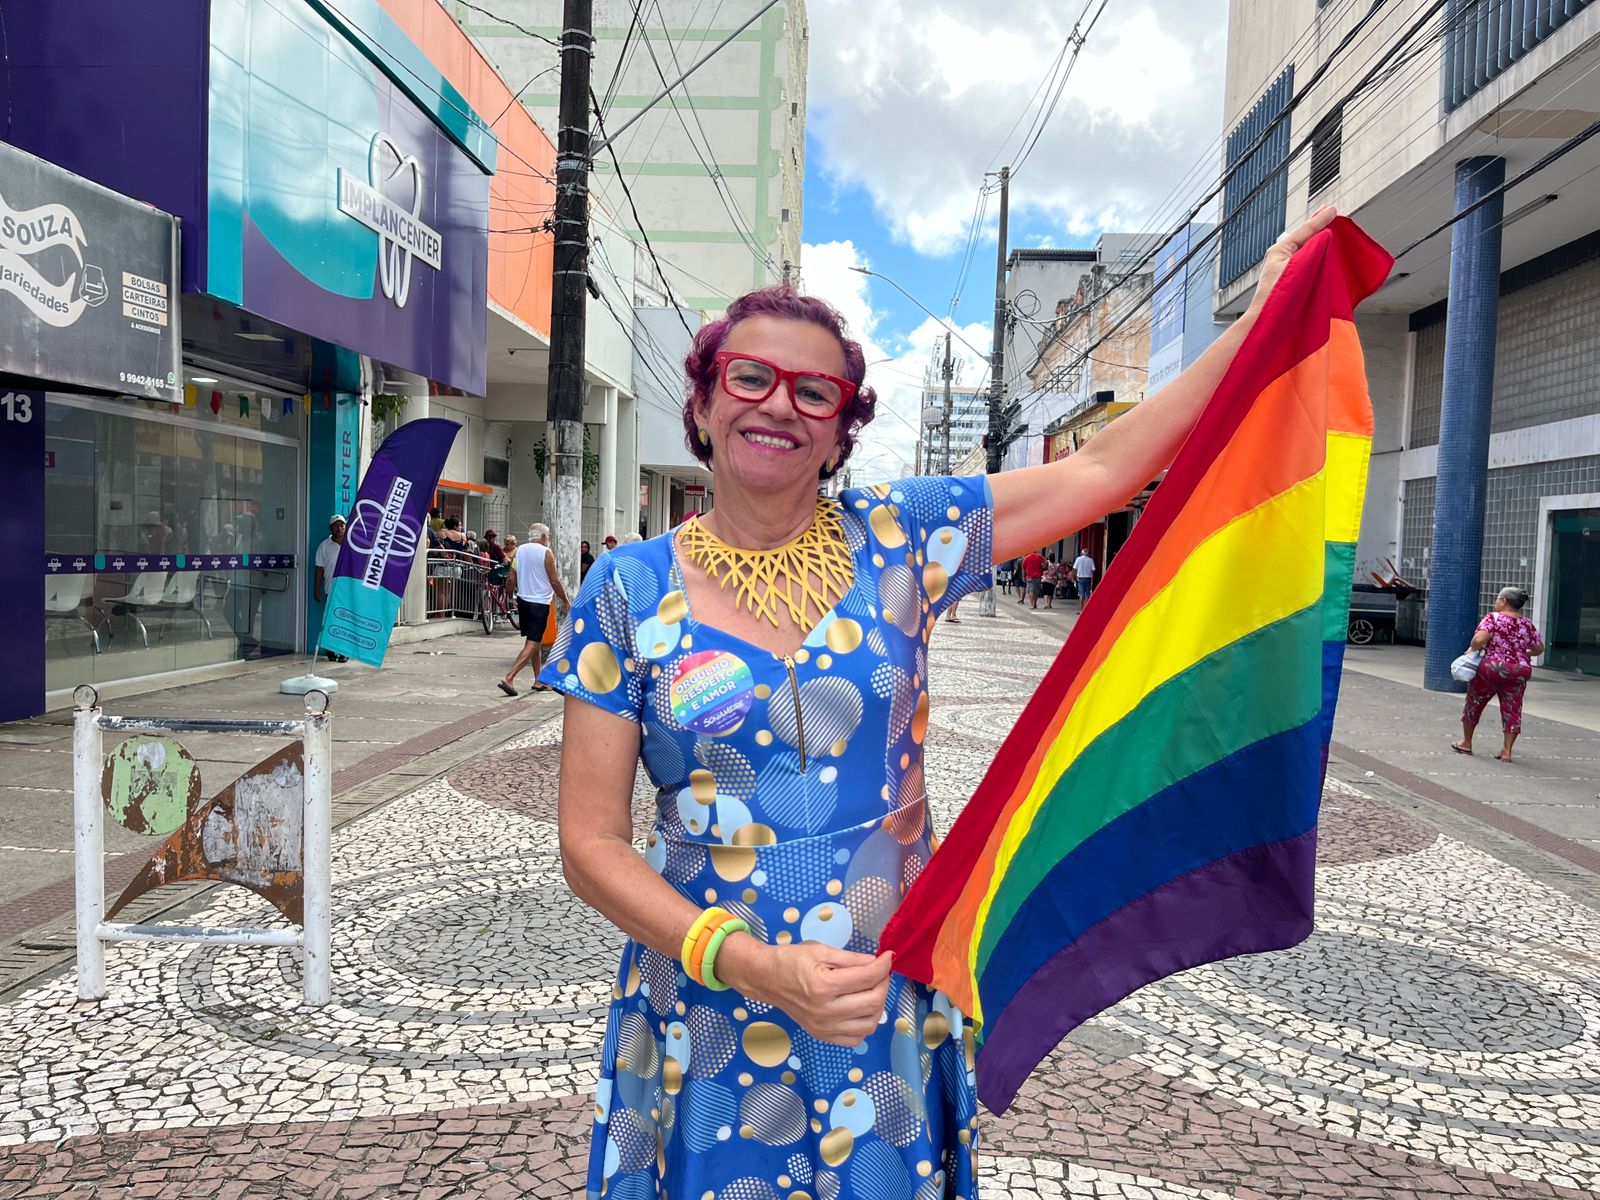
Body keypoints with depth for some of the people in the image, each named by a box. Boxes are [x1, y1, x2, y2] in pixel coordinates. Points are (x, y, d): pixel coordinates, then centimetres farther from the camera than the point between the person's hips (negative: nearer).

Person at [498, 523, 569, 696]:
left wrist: (513, 594, 23)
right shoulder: (545, 553, -10)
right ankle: (508, 678, -17)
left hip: (522, 600, 7)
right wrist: (566, 601, 1)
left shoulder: (520, 550, 7)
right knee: (532, 644, -7)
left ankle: (538, 680, 22)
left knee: (537, 642, 18)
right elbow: (554, 581, -10)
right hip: (539, 603, -7)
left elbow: (511, 580, 6)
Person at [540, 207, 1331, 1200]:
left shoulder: (896, 538, -3)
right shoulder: (632, 588, -6)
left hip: (892, 1005, 1)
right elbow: (593, 840, -8)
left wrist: (1263, 315, -4)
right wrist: (753, 966, -20)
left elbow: (1102, 468, -3)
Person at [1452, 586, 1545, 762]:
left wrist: (1474, 649, -5)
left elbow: (1479, 639, -24)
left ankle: (1466, 743, 26)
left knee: (1474, 703, 15)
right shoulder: (1528, 625, 5)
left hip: (1491, 669, -3)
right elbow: (1539, 649, 14)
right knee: (1512, 710, 7)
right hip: (1518, 673, 3)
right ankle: (1506, 750, 5)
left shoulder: (1493, 618, -10)